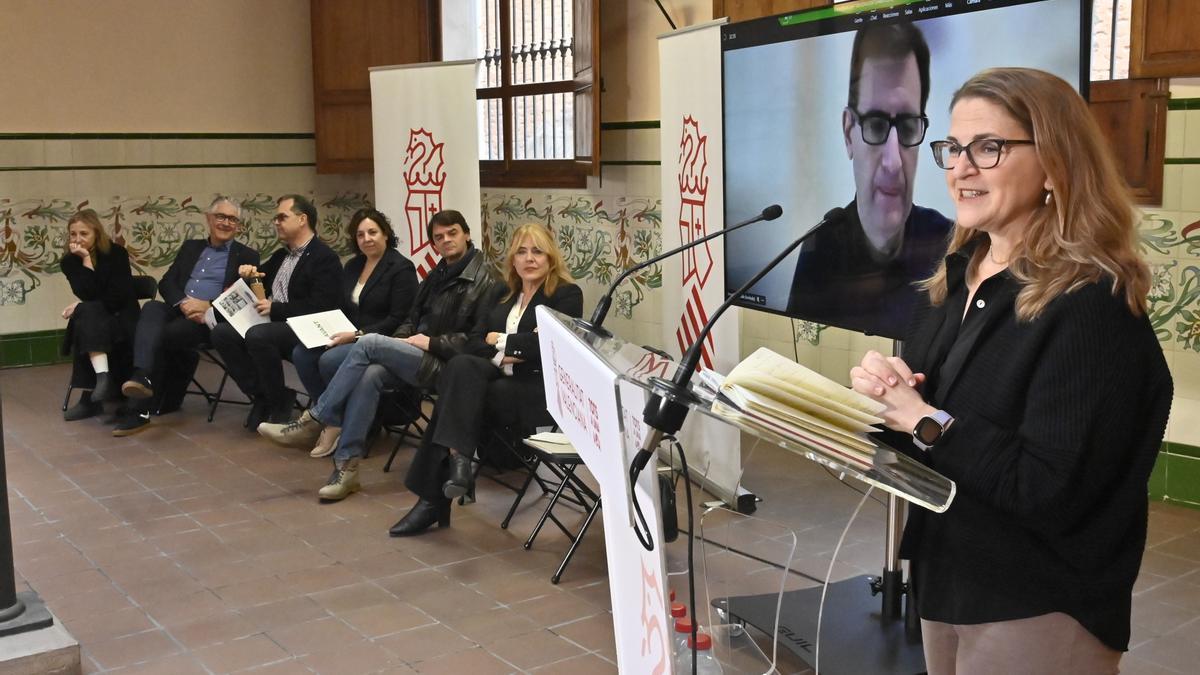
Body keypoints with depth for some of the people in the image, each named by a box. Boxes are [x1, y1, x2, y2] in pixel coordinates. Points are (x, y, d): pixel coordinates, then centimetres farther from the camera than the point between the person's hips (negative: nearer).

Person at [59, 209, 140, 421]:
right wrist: (86, 259, -19)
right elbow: (88, 295, -15)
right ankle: (102, 376, -49)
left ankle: (90, 398, -37)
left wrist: (82, 307, -15)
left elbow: (118, 297, -12)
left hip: (121, 317, -2)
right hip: (93, 318, 3)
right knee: (87, 315, -33)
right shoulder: (69, 261, 1)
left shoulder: (116, 253, -7)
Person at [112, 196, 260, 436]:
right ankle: (142, 376, -46)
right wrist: (183, 303, -9)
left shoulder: (247, 256, 9)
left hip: (212, 319, -4)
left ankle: (141, 409, -26)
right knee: (152, 308, -31)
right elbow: (166, 283, 13)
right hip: (179, 311, 4)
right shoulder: (190, 247, 23)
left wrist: (208, 306, -16)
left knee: (160, 335, -29)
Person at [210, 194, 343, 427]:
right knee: (222, 333, -12)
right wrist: (249, 274, 7)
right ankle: (263, 396, -6)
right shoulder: (280, 256, 20)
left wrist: (275, 308, -17)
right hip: (272, 324, 8)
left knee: (258, 335, -34)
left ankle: (279, 403, -13)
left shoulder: (325, 258, -7)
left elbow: (320, 308, -18)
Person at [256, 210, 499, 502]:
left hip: (445, 365, -7)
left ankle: (312, 423, -15)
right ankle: (346, 465, -24)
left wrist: (432, 342, -15)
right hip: (418, 356, 7)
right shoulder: (437, 275, 19)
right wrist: (402, 338, 2)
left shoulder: (483, 280, -6)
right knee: (371, 374, -26)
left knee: (369, 343, -23)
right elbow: (413, 319, 25)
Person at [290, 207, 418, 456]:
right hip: (350, 338, 8)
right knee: (301, 353, -16)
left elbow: (398, 320, -15)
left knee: (330, 360, -30)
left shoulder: (401, 268, -8)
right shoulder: (352, 266, 16)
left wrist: (358, 335, -20)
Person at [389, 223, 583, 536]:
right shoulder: (504, 293, 19)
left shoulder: (567, 294, 1)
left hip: (539, 388, -5)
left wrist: (501, 341, -4)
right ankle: (457, 458, -30)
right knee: (462, 366, -27)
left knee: (460, 391, -27)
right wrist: (500, 357, -9)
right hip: (500, 377, 6)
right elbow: (475, 341, 11)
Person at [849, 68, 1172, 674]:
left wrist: (927, 421, -23)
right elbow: (919, 417, 9)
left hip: (1037, 612, -7)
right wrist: (884, 388, -11)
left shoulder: (1091, 306, -22)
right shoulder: (961, 273, 3)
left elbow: (1049, 493, -26)